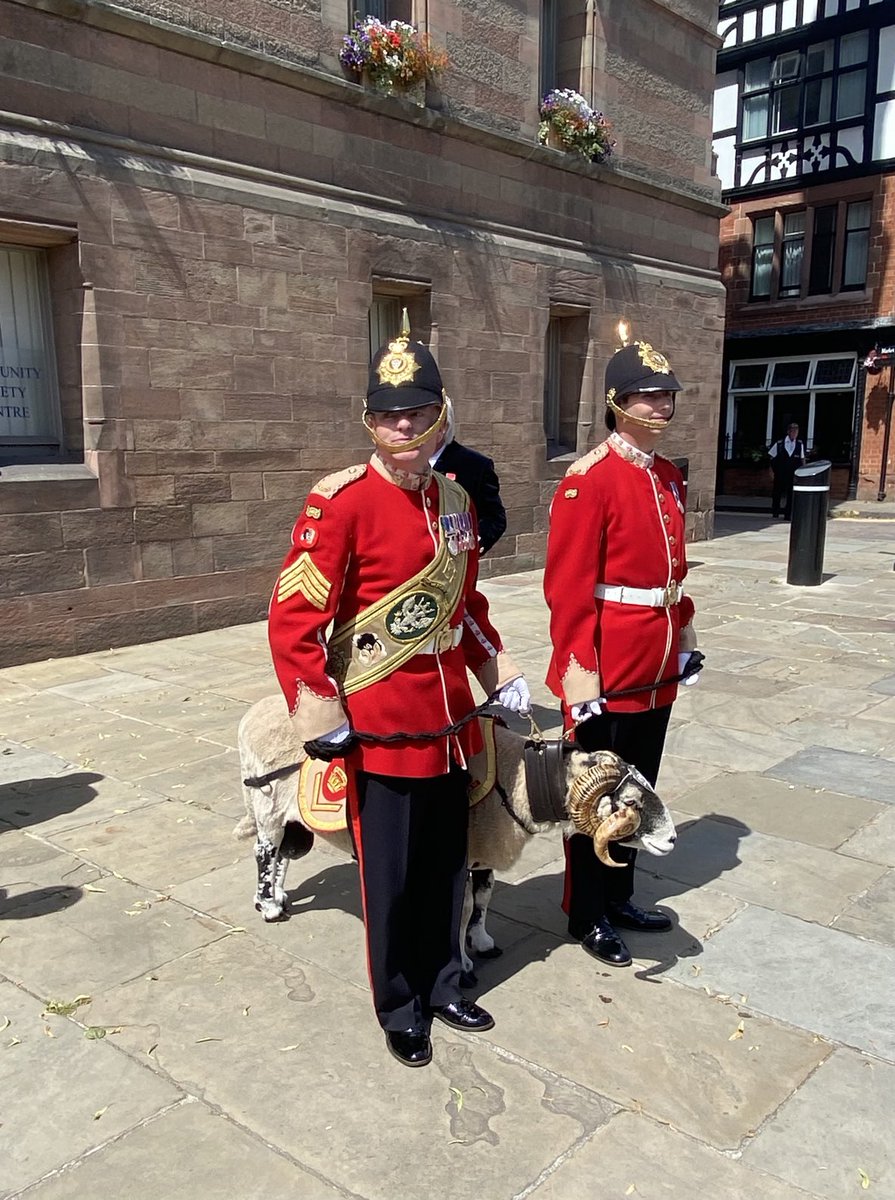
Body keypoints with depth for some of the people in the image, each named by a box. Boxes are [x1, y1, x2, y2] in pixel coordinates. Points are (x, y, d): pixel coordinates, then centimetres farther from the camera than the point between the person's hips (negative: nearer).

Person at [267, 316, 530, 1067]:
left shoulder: (456, 500, 5)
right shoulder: (341, 502, -16)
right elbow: (293, 616, -17)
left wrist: (500, 672, 14)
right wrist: (319, 712, -19)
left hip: (450, 719, 6)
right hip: (379, 725, -6)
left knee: (447, 864, 19)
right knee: (391, 876, 10)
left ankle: (442, 985, 40)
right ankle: (400, 1010, 31)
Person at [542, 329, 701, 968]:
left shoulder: (670, 478, 10)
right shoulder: (589, 480, -15)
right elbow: (568, 587, -18)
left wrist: (684, 635, 17)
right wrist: (579, 671, -20)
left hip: (657, 668, 8)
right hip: (609, 671, -8)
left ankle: (619, 897, 37)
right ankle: (587, 915, 25)